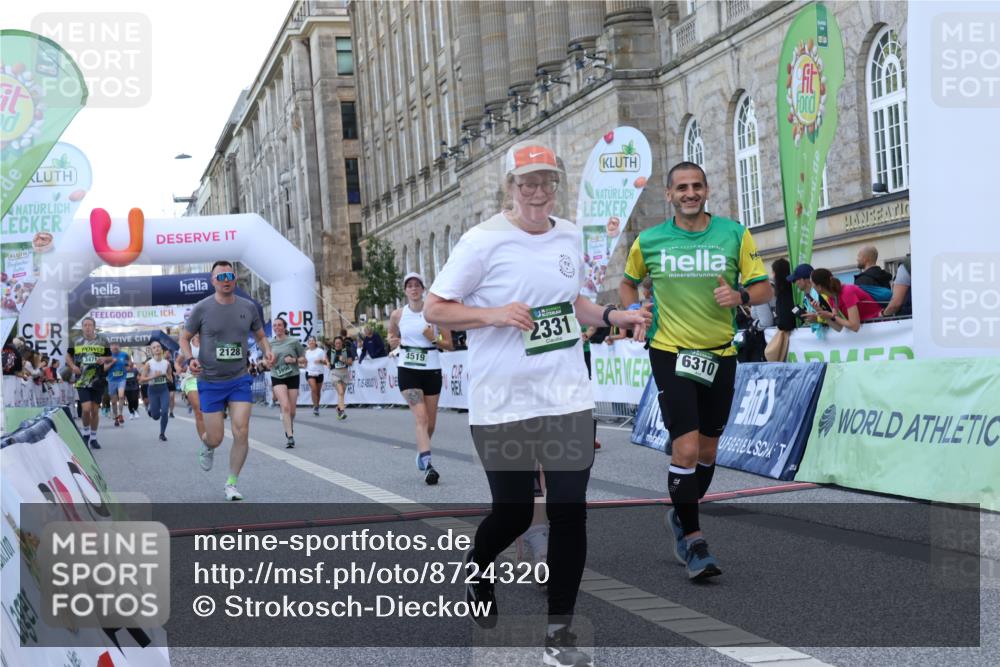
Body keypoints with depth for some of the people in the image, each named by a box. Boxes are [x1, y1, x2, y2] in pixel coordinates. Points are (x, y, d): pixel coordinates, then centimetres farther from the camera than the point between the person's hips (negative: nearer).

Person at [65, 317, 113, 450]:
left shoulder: (102, 341, 3)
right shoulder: (77, 342, 4)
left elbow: (110, 358, 11)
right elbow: (68, 356, 19)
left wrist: (104, 359, -12)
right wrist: (73, 366, 0)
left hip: (98, 380, 1)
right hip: (82, 381, -1)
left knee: (95, 410, 6)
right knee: (86, 409, -13)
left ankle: (93, 438, 20)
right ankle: (86, 432, 13)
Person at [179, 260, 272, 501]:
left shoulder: (248, 307, 1)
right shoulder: (202, 308, -6)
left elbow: (260, 336, 14)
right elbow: (184, 338, 3)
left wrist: (267, 352, -7)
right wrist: (190, 359, -16)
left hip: (240, 380, 2)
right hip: (210, 382, -2)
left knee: (241, 433, -9)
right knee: (216, 438, 0)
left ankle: (231, 484, 6)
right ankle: (206, 446, 40)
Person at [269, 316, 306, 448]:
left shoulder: (294, 341, 0)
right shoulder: (270, 343, 5)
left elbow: (303, 359, 6)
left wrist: (294, 360, -14)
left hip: (293, 377, 0)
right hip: (277, 378, 0)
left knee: (292, 410, 7)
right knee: (285, 406, -18)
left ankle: (289, 431, 34)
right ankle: (290, 436, -19)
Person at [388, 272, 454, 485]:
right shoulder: (397, 315, 2)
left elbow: (449, 344, 2)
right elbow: (392, 336, 21)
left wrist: (433, 339, -17)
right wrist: (393, 341, -2)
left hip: (431, 370, 1)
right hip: (408, 370, -1)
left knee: (430, 422, 11)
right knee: (421, 417, -17)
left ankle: (422, 453, 38)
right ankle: (427, 464, -24)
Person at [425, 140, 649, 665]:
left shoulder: (569, 235, 8)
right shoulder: (484, 240, -9)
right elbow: (434, 309, -7)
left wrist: (613, 317, 6)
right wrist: (494, 315, -21)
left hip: (568, 397, 4)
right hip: (503, 403, -4)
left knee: (569, 512, -1)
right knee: (514, 514, 4)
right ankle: (476, 565, 40)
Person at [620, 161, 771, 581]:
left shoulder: (734, 234, 0)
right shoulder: (648, 242, -1)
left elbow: (764, 288, 2)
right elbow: (628, 283, 18)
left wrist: (741, 296, -19)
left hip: (719, 354, 2)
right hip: (670, 353, -2)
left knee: (707, 449, 11)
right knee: (686, 447, -13)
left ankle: (682, 516, 34)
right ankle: (691, 538, -3)